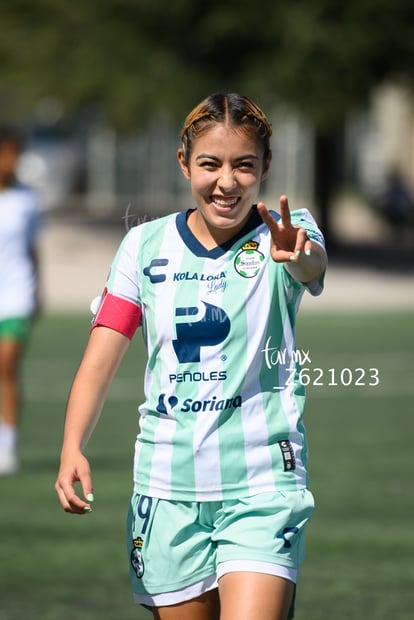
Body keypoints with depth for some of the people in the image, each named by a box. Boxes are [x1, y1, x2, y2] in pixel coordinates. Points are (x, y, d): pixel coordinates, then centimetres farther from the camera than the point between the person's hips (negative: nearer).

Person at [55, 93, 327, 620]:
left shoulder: (283, 235, -4)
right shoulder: (145, 245, 4)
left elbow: (313, 263, -29)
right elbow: (100, 360, 1)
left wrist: (300, 254, -54)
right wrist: (72, 448, -15)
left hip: (262, 485, -3)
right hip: (168, 491, 3)